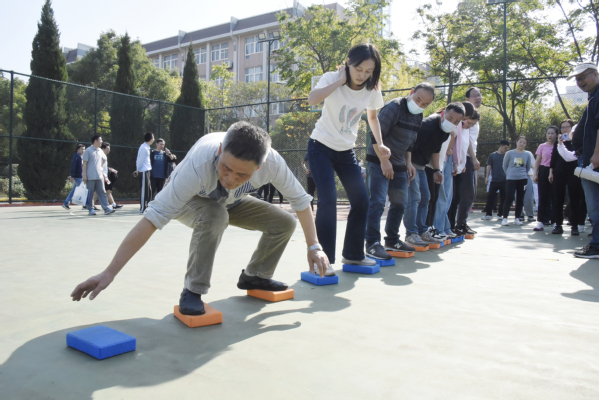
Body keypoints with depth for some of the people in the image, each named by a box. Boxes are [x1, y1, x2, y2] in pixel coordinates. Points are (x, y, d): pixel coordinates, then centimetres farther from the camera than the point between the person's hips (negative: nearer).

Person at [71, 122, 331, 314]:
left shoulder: (271, 162, -35)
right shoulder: (197, 166, -44)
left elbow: (300, 199, -17)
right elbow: (152, 219, -43)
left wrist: (314, 246, -14)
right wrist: (109, 273, -44)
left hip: (230, 202, 4)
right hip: (188, 199, -4)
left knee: (284, 223, -11)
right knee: (214, 217, -38)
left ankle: (255, 276, 13)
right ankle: (192, 292, -19)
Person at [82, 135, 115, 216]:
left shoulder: (100, 151, 13)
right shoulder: (88, 151, -5)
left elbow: (104, 160, 32)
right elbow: (84, 164, -7)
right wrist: (84, 175, -11)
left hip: (99, 176, 5)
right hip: (90, 177, -5)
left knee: (102, 192, -1)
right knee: (90, 193, 2)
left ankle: (106, 208, -6)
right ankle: (91, 209, 10)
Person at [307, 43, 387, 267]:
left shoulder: (372, 90, -4)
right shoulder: (332, 79, -15)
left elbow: (373, 117, 14)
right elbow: (312, 99, -36)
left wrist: (380, 144, 1)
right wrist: (339, 80, -29)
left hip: (346, 151, 5)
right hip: (321, 147, -5)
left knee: (361, 200, 2)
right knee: (328, 200, -18)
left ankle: (353, 254, 20)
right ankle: (324, 259, -6)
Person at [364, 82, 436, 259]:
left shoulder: (418, 116, 10)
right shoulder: (394, 107, -16)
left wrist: (407, 163, 14)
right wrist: (383, 160, -23)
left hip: (398, 165, 9)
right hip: (379, 161, -9)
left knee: (400, 203, 12)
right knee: (377, 202, -15)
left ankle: (392, 240, 25)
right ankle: (372, 244, -12)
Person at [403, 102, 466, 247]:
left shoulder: (445, 130, 6)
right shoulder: (428, 124, -23)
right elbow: (410, 144, -28)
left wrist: (436, 169, 14)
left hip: (420, 166, 10)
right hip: (411, 163, -10)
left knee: (425, 197, 12)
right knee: (413, 197, -13)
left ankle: (422, 231, 20)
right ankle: (411, 234, -9)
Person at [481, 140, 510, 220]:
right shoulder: (493, 155, 6)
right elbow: (489, 166, 5)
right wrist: (487, 177, -4)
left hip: (504, 180, 2)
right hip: (494, 180, -2)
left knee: (503, 198, 4)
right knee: (490, 197, -4)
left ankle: (500, 214, 12)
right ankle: (488, 214, 1)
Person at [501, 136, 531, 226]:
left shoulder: (527, 155, 6)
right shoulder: (510, 153, -1)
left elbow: (528, 168, 19)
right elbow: (505, 166, 9)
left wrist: (523, 174, 16)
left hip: (522, 180, 3)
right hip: (510, 179, -3)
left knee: (520, 199, 5)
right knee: (509, 198, -10)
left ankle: (517, 218, 13)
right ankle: (505, 218, -8)